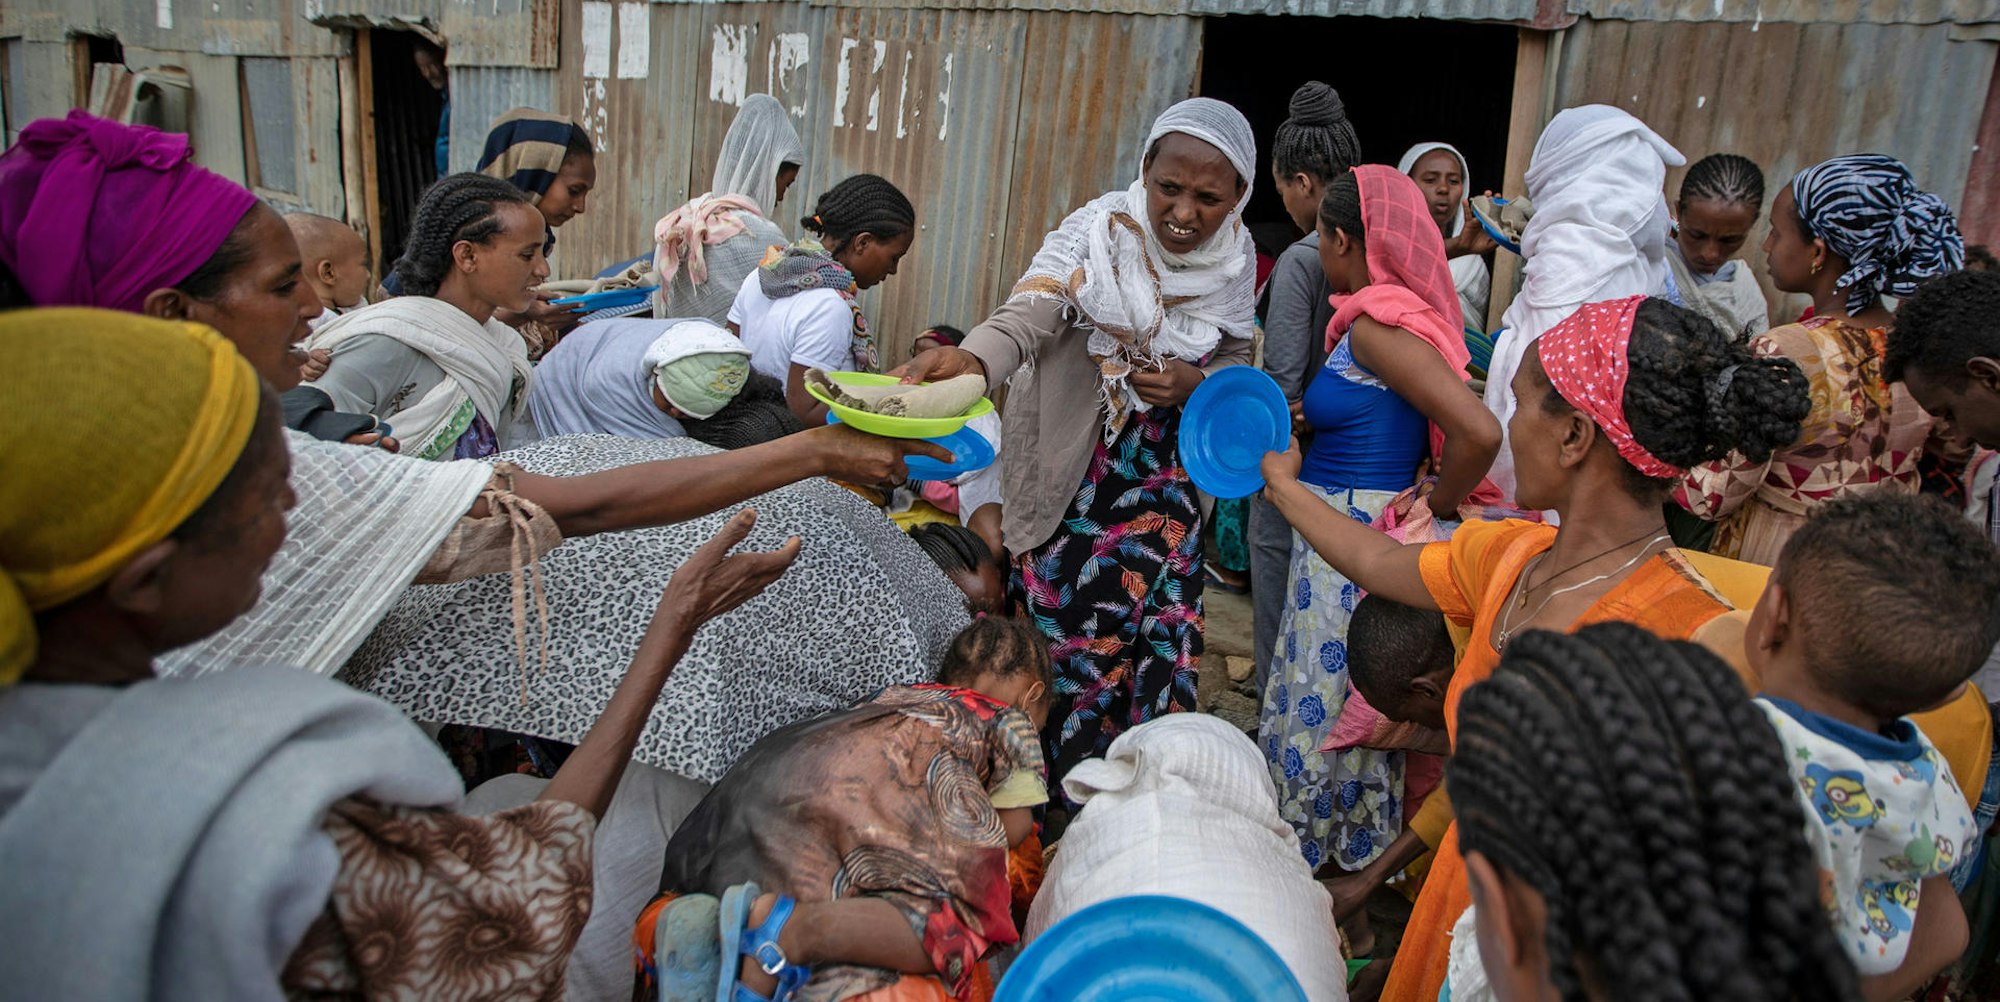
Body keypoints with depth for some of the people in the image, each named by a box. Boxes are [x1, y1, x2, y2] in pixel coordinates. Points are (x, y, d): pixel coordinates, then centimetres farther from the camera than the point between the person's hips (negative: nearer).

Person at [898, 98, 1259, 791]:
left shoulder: (1235, 260, -2)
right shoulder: (1100, 228, -16)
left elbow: (1236, 362, 9)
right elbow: (1030, 315, -31)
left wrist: (1194, 385, -15)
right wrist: (971, 358, -53)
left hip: (1167, 479, 4)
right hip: (1072, 472, -4)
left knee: (1158, 636, 9)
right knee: (1070, 630, 2)